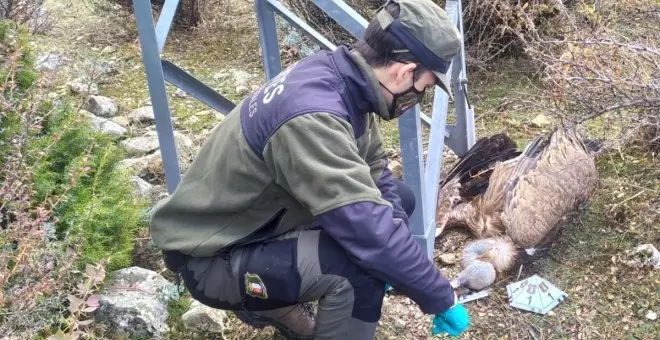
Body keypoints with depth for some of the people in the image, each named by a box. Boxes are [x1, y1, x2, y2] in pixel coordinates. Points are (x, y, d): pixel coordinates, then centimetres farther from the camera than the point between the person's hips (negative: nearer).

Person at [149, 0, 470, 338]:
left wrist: (398, 242, -8)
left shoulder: (344, 77, -7)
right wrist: (441, 298, -23)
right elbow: (371, 232, -36)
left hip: (268, 219, 10)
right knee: (365, 260, -30)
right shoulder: (312, 116, -34)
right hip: (214, 258, -9)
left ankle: (278, 306, 14)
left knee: (399, 198, 8)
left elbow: (374, 168, 5)